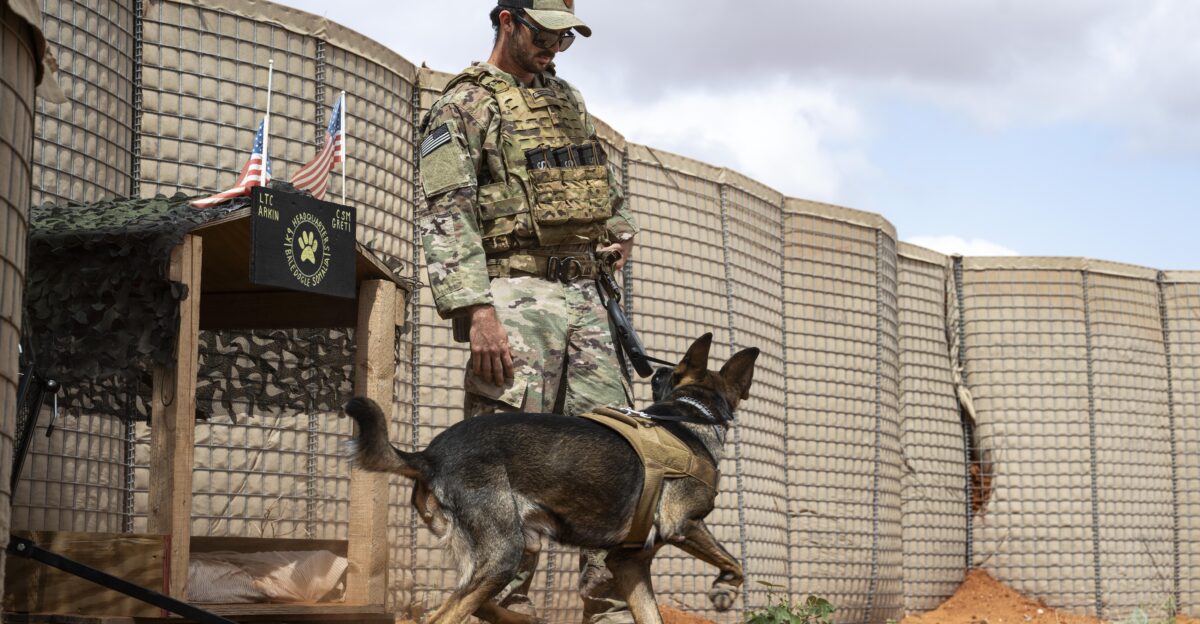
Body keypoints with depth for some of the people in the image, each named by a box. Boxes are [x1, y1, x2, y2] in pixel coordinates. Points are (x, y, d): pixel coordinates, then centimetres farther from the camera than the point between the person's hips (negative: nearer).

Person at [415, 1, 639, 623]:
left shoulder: (566, 96, 20)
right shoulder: (464, 105, -3)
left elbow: (600, 171, 38)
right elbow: (445, 217, -13)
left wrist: (621, 226, 18)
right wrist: (477, 312, -23)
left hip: (583, 295, 7)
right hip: (514, 298, -7)